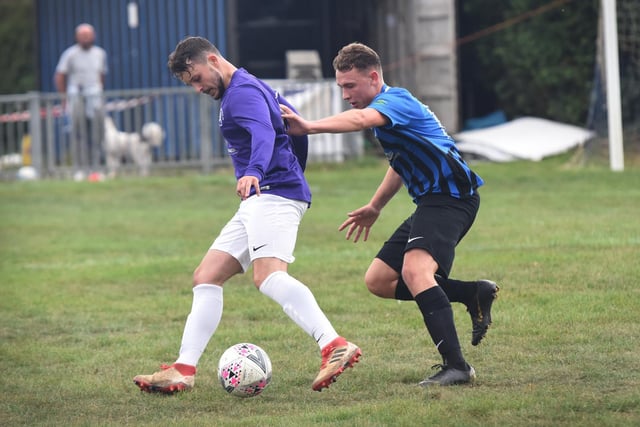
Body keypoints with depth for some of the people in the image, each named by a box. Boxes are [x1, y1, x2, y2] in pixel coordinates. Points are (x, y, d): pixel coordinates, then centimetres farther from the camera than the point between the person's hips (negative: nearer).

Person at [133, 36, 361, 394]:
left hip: (273, 192, -11)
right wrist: (295, 176, 40)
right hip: (259, 202, 11)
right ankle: (184, 370, 7)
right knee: (206, 277, 9)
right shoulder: (251, 88, 23)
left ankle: (335, 346, -46)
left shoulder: (242, 92, -9)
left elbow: (263, 134, -29)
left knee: (268, 275, -31)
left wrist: (254, 172, -47)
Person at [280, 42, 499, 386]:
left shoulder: (395, 100, -14)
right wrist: (375, 207, 33)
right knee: (378, 280, 8)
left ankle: (456, 367, -31)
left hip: (451, 196, -11)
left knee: (414, 271, -30)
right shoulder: (384, 108, 17)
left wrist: (309, 127, -50)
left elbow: (360, 119, -38)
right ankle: (473, 294, 11)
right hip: (430, 202, 11)